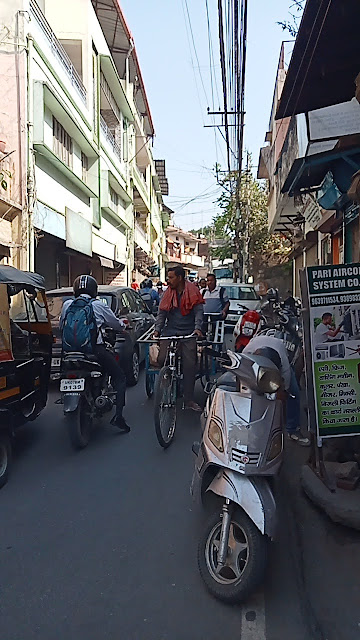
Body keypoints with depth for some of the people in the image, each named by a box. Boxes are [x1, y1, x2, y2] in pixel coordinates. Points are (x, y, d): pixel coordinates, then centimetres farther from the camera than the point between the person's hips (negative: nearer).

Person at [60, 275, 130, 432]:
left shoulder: (67, 305, 9)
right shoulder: (99, 306, 1)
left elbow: (61, 327, 18)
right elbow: (116, 324, 9)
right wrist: (123, 324, 32)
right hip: (96, 350, -4)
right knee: (120, 377, 7)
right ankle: (118, 415, -5)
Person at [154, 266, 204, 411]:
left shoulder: (193, 292, 3)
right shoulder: (167, 293, 11)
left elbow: (198, 311, -1)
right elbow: (161, 313, 10)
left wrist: (197, 328, -15)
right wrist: (157, 329, -3)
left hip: (188, 333, -2)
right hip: (169, 331, 2)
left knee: (190, 364, -3)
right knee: (162, 360, -13)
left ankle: (189, 400, 6)